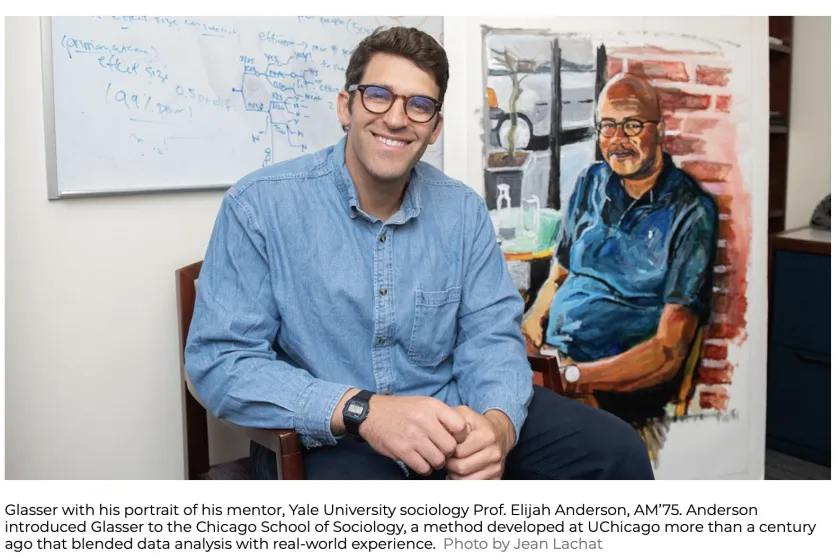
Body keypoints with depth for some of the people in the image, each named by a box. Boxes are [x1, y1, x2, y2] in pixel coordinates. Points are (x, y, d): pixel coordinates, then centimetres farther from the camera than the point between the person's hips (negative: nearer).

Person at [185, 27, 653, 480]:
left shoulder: (464, 211, 4)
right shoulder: (259, 205, -10)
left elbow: (491, 334, 3)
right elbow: (219, 360, -14)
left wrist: (498, 422, -22)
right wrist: (362, 411, -28)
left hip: (452, 415, 5)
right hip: (327, 438, -4)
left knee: (616, 449, -7)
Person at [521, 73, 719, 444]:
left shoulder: (691, 212, -6)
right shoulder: (591, 183, 14)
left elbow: (669, 351, -12)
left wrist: (572, 376, -25)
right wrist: (529, 324, -2)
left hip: (625, 386, -6)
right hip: (549, 355, 6)